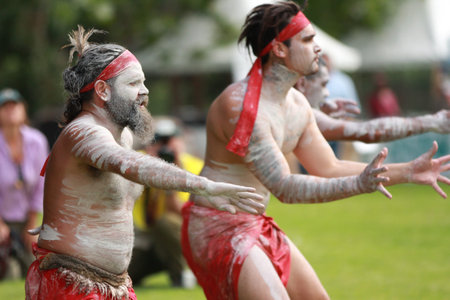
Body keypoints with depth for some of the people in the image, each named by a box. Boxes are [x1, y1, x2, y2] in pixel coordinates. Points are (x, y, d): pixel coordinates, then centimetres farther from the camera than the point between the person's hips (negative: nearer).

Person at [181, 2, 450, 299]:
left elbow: (329, 169, 13)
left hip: (258, 227, 10)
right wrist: (358, 184, -40)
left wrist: (408, 172, 9)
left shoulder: (297, 105, 5)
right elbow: (283, 187, -29)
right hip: (218, 228, -10)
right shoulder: (240, 105, -25)